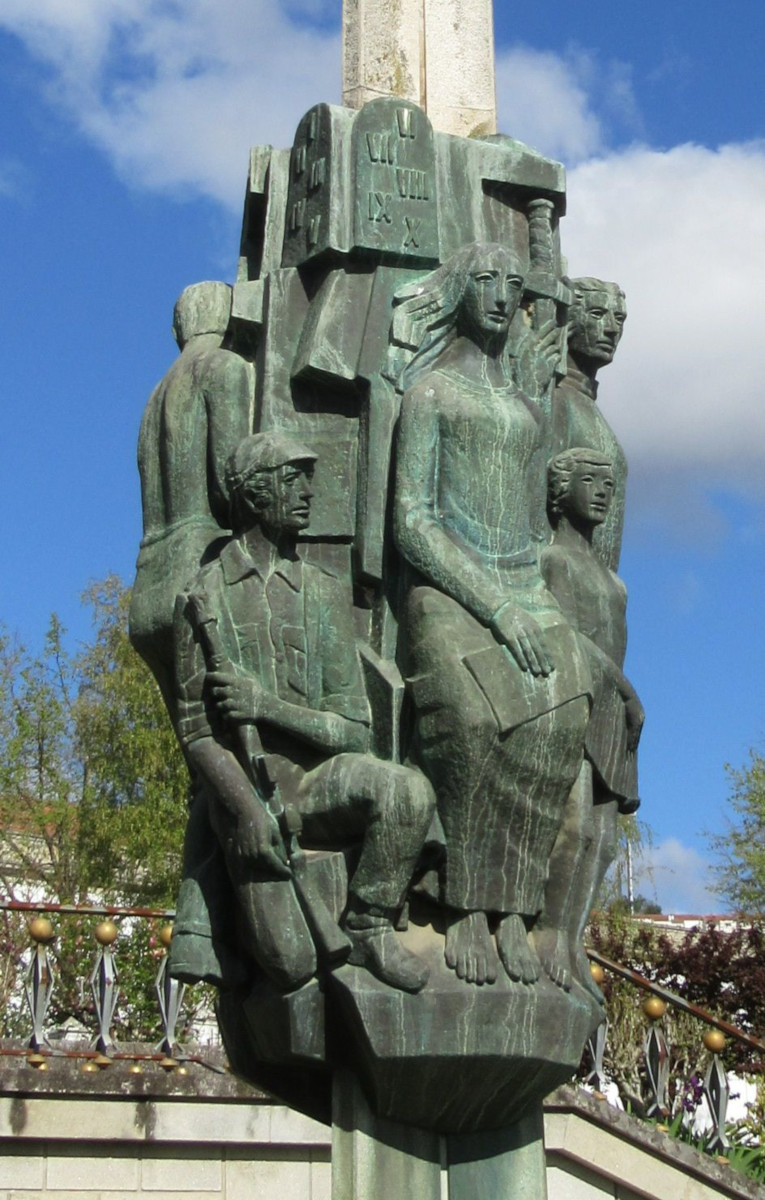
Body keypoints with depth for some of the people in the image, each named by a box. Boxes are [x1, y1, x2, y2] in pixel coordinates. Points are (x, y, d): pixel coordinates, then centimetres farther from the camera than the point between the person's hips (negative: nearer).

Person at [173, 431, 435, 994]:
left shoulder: (325, 593, 6)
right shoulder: (203, 598, 4)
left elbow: (352, 730, 0)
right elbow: (196, 730, -1)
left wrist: (269, 706, -15)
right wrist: (246, 807, -15)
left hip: (318, 777, 1)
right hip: (244, 786, -1)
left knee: (408, 791, -32)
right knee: (291, 965, -12)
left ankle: (369, 927, -11)